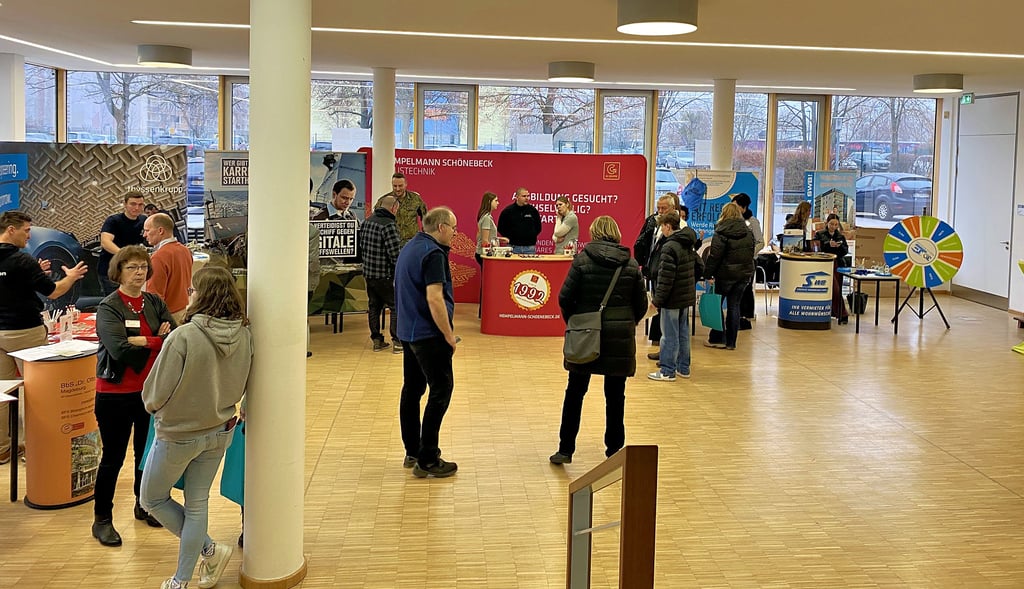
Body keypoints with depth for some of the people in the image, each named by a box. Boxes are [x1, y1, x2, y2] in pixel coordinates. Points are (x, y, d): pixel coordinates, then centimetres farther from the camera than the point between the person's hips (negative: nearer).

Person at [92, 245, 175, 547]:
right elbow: (120, 349, -26)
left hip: (151, 391, 5)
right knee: (113, 457, 4)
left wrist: (139, 341, -22)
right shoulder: (108, 307, -11)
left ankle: (144, 506, 36)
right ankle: (102, 519, 17)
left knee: (147, 452, 17)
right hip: (116, 394, -5)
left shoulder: (155, 303, 4)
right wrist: (158, 341, -15)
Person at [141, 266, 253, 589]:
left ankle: (209, 549, 18)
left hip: (178, 435, -6)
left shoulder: (183, 337, -27)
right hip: (219, 432, 6)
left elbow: (155, 394, -18)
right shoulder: (244, 336, -10)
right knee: (197, 504, 17)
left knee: (153, 499, 18)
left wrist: (152, 404, 3)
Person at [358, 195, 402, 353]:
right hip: (385, 275, -8)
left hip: (368, 273, 8)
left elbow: (361, 244, 16)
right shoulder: (389, 225, -20)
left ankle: (377, 340, 21)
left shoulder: (368, 221, 6)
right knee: (397, 307, 3)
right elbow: (395, 253, -22)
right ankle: (397, 342, 3)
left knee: (374, 306, 16)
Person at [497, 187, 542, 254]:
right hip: (513, 247, -1)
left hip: (530, 248, 1)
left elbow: (538, 227, 16)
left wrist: (532, 236, 4)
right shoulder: (507, 211, 0)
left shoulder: (533, 210, 4)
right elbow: (501, 228, 8)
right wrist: (509, 238, 1)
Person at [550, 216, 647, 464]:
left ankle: (565, 449, 13)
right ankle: (614, 451, 16)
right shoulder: (631, 264, 2)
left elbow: (565, 297, -8)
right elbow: (641, 304, 4)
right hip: (620, 338, 1)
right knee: (615, 396, 10)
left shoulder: (582, 260, -6)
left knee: (575, 392, 10)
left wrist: (573, 321, 8)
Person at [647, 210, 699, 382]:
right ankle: (683, 368, 23)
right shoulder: (688, 245, 10)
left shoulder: (669, 247, -18)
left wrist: (657, 299, -14)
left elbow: (666, 277, -20)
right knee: (683, 333, 16)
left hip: (672, 298, -9)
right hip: (687, 297, 9)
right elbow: (698, 267, 18)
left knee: (670, 335, -2)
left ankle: (667, 371, 3)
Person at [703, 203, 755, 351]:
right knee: (734, 306, 9)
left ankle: (718, 339, 9)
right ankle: (731, 342, 9)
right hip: (744, 273, 5)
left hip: (726, 273, -5)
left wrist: (708, 273, -10)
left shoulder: (721, 233, -12)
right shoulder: (748, 233, 7)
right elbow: (751, 253, 13)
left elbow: (714, 256, -15)